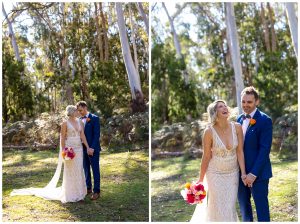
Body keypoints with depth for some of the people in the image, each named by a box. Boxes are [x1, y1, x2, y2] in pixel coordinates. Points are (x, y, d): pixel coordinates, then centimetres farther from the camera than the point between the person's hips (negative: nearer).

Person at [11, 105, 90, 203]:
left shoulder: (80, 122, 8)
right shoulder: (65, 123, -6)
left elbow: (83, 136, 3)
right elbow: (62, 138, -6)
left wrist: (88, 147, -6)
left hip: (79, 149, 5)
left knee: (79, 171, 6)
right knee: (70, 171, 1)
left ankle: (78, 193, 16)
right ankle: (70, 195, 11)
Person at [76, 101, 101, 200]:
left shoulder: (94, 118, -8)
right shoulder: (80, 120, 11)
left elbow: (97, 134, -13)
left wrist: (92, 148, -18)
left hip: (93, 149, -6)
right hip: (83, 148, 6)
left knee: (95, 170, 1)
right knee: (86, 169, 13)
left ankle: (96, 191, 7)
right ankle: (88, 188, 24)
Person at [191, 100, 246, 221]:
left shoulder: (237, 127, -10)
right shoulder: (209, 131, -18)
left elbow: (240, 151, -5)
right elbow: (206, 157, -10)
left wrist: (243, 173, -5)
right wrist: (200, 180, -3)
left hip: (233, 173, 3)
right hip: (216, 174, -2)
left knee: (231, 207, 10)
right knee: (218, 208, 7)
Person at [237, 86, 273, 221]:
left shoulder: (264, 120, -12)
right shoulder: (240, 119, 9)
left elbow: (265, 149, -16)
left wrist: (253, 173, -19)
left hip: (258, 173, -6)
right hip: (240, 171, 6)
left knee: (261, 207, 5)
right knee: (243, 205, 17)